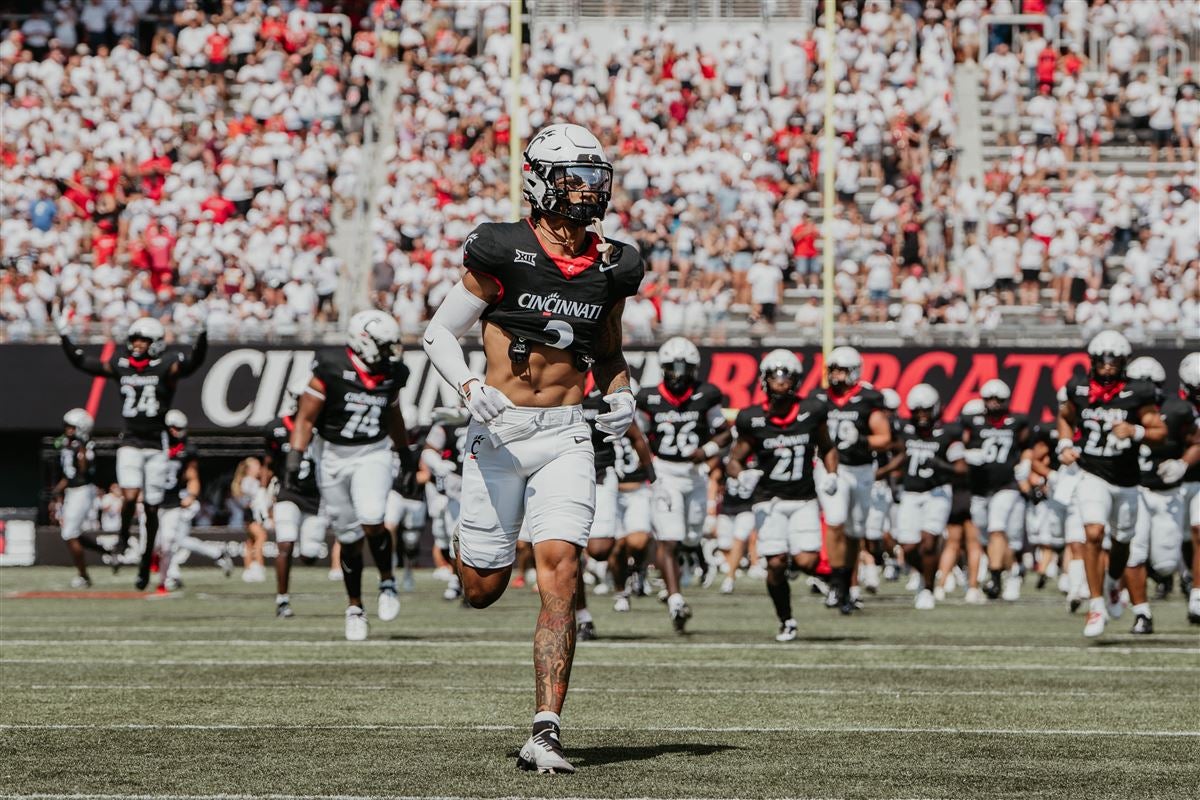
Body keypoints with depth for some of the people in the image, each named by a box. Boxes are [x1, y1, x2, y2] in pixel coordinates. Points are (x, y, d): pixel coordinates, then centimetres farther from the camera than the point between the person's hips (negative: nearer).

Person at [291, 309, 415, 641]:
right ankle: (354, 607, 22)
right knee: (350, 539, 4)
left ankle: (387, 582, 2)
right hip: (335, 458, -2)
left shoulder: (390, 375, 0)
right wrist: (294, 461, -18)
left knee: (371, 522, -23)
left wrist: (405, 453, 31)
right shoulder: (331, 370, -14)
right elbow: (305, 418, -11)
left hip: (373, 454, 2)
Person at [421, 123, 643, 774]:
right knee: (482, 590, 5)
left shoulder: (610, 267, 7)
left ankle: (546, 733, -15)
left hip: (567, 435, 2)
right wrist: (470, 388, -18)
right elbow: (439, 333, 0)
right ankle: (470, 543, 44)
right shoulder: (503, 253, -7)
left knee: (560, 578, -13)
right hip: (501, 432, -2)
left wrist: (620, 393, 1)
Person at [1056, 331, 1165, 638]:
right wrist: (1066, 445, 1)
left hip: (1125, 481, 1)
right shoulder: (1079, 390, -2)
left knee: (1121, 541, 17)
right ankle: (1096, 606, -16)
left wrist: (1135, 431, -23)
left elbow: (1160, 432, -5)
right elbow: (1064, 417, 18)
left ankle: (1112, 584, 50)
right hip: (1092, 476, -1)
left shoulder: (1137, 394, -8)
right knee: (1094, 534, -22)